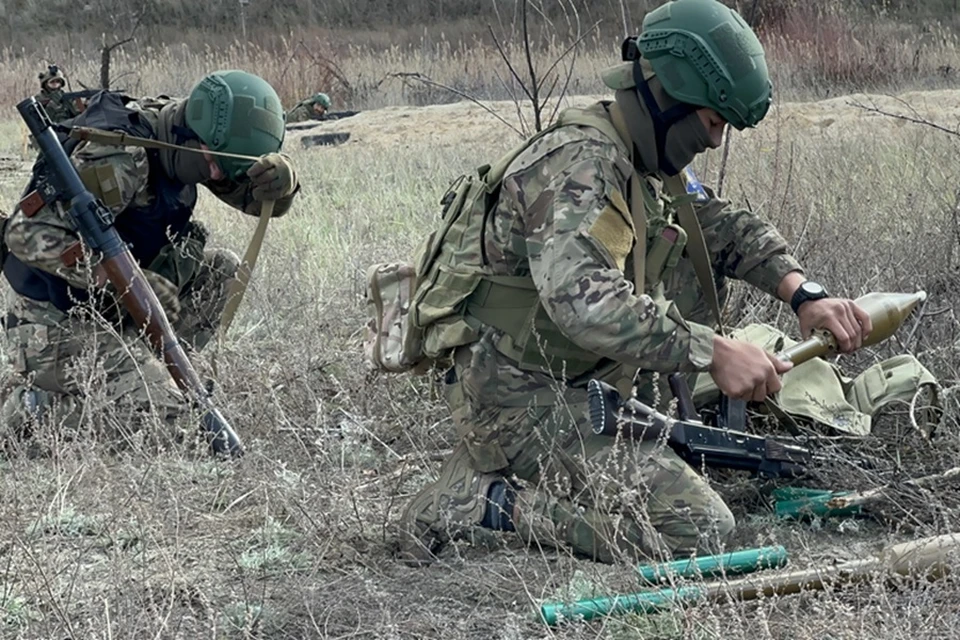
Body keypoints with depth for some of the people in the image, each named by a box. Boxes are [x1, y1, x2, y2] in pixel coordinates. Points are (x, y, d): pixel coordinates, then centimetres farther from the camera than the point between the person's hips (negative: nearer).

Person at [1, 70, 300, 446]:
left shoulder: (182, 141, -2)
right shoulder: (117, 160, -29)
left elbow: (254, 196, 4)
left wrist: (280, 178, -22)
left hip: (115, 302, 9)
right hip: (63, 313, -9)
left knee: (221, 269, 3)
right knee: (162, 410, -14)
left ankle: (156, 372, 7)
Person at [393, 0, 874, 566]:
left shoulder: (645, 163, 11)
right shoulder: (579, 164, -20)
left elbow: (728, 228, 18)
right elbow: (581, 299, -35)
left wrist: (803, 292, -1)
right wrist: (712, 351, -37)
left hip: (576, 383, 10)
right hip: (523, 398, -10)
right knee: (699, 530, -15)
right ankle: (487, 502, -10)